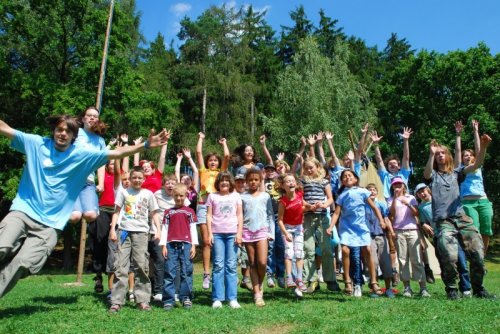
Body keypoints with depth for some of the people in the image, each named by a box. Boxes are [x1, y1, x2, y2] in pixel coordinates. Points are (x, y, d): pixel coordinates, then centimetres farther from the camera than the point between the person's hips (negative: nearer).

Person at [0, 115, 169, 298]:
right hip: (22, 211, 1)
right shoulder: (36, 143, 6)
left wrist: (146, 145, -7)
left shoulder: (83, 155, 4)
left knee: (22, 263, -17)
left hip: (49, 224, 0)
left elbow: (117, 153, 1)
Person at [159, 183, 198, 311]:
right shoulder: (168, 212, 12)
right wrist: (163, 245, 2)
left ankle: (186, 298, 8)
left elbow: (193, 228, 8)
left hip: (186, 244, 0)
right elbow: (164, 228, 9)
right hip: (171, 244, 0)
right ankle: (168, 300, 4)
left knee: (186, 272, 0)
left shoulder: (190, 211, 11)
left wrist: (193, 245, 2)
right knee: (169, 273, 0)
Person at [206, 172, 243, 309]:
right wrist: (210, 233, -3)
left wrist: (239, 233, 0)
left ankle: (232, 298, 5)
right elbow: (209, 215, 6)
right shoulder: (212, 196, 9)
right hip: (217, 233, -1)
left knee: (231, 265, 1)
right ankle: (217, 298, 3)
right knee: (218, 265, -1)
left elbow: (239, 215, 9)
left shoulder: (236, 196, 11)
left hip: (232, 233, 1)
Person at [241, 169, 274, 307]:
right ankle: (257, 294, 9)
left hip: (262, 230, -1)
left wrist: (271, 232, 1)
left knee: (262, 263, -13)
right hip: (247, 231, 1)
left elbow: (270, 215, 9)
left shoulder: (265, 196, 8)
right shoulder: (243, 197, 8)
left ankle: (260, 284, 16)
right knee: (252, 263, 4)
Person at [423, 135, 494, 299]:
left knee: (478, 253, -7)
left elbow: (477, 164, 6)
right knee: (449, 256, -21)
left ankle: (478, 289, 14)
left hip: (461, 217, 3)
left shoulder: (456, 173, 19)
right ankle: (451, 289, 1)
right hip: (443, 221, -3)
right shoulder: (433, 175, 12)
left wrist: (483, 147, -10)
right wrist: (431, 154, -22)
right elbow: (426, 174, -12)